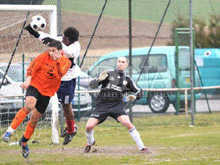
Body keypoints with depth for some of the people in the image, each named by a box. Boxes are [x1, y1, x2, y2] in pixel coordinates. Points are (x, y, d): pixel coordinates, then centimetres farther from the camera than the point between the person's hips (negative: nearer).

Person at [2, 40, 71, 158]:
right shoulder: (44, 57, -5)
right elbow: (31, 68, 0)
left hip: (46, 93, 3)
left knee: (35, 119, 9)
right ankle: (10, 131, -31)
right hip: (35, 85, -3)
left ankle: (24, 142, 31)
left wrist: (57, 61, -26)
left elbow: (59, 75, -19)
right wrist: (28, 80, -13)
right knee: (29, 105, -32)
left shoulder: (66, 62, -2)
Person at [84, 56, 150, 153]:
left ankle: (142, 147, -16)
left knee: (127, 123, -24)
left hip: (117, 104, 0)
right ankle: (90, 142, 22)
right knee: (89, 126, -12)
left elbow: (139, 92, 15)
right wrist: (99, 79, -21)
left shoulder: (127, 79, 12)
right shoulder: (108, 74, 6)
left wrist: (135, 96, -8)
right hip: (102, 104, 0)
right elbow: (92, 85, 0)